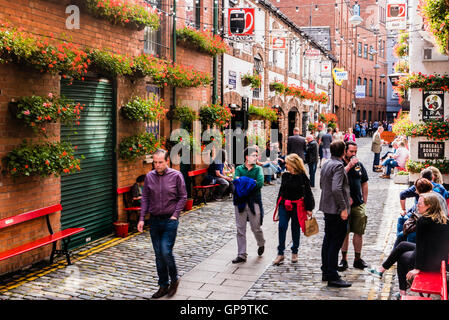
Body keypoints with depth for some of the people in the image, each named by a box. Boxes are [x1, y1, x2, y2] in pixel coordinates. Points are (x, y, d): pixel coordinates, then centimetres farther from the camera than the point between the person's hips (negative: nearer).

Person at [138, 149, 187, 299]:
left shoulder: (176, 175, -6)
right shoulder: (149, 176, 4)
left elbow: (183, 197, 0)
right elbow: (145, 198, 9)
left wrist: (175, 214, -8)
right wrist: (142, 218, 2)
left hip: (169, 220, -4)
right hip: (154, 220, 4)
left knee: (166, 252, -12)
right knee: (159, 254, 9)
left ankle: (174, 280, 13)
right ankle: (163, 285, 21)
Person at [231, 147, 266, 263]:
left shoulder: (258, 169, 5)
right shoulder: (239, 169, 8)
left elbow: (260, 183, -13)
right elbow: (236, 181, -10)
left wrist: (243, 181, -9)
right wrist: (252, 182, -15)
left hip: (254, 202, -1)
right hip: (240, 202, 1)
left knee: (256, 228, 4)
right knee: (240, 229, 3)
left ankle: (261, 244, 35)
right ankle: (242, 255, 11)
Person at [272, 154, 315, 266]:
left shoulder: (302, 177, -9)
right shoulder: (285, 176, 5)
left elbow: (308, 193, -5)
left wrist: (308, 208, -6)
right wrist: (278, 204, 17)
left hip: (296, 206, -3)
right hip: (284, 205, 4)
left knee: (295, 229, 9)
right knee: (282, 227, -6)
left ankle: (294, 252, 25)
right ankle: (280, 254, -1)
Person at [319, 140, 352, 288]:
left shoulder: (325, 164, 10)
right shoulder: (338, 166, -17)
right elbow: (336, 189, -26)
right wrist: (343, 208, -22)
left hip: (327, 208, 9)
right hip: (337, 209, -9)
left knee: (328, 240, 16)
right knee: (336, 242, -3)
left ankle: (326, 272, 26)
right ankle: (332, 277, 1)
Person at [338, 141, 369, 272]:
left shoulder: (359, 165, 10)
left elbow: (364, 183, 17)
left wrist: (364, 201, 12)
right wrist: (349, 165, -22)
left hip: (359, 204, 4)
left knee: (359, 232, 6)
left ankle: (357, 259, 18)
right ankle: (344, 259, 13)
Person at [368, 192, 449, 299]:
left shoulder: (423, 221, -19)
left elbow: (420, 245, -16)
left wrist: (417, 268, -10)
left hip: (429, 263, -7)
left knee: (402, 257, 21)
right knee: (403, 245, 19)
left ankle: (402, 292, 28)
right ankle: (382, 268, 29)